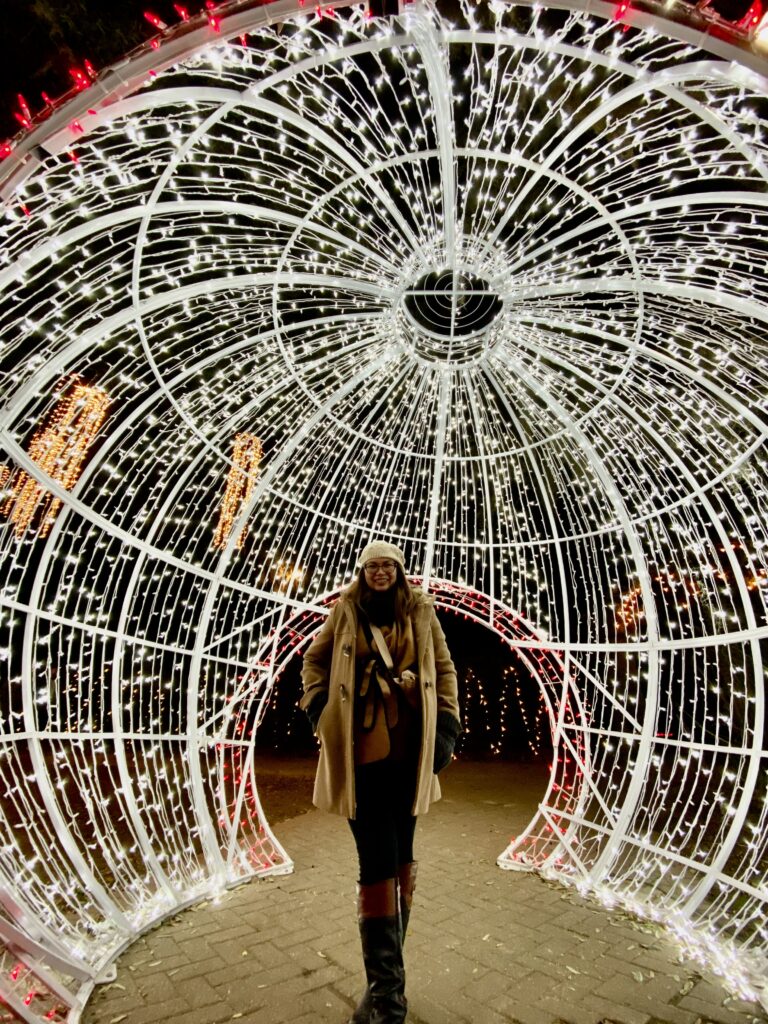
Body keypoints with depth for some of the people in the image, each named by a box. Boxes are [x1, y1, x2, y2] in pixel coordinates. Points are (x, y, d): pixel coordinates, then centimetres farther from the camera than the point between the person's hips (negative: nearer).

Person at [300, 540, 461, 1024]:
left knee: (400, 856, 15)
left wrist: (447, 722, 0)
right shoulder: (346, 611, 2)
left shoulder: (421, 611, 4)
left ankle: (387, 966, 35)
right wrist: (321, 704, -1)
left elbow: (444, 668, 9)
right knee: (378, 862, -2)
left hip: (410, 749, 2)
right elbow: (315, 658, 13)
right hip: (361, 750, -2)